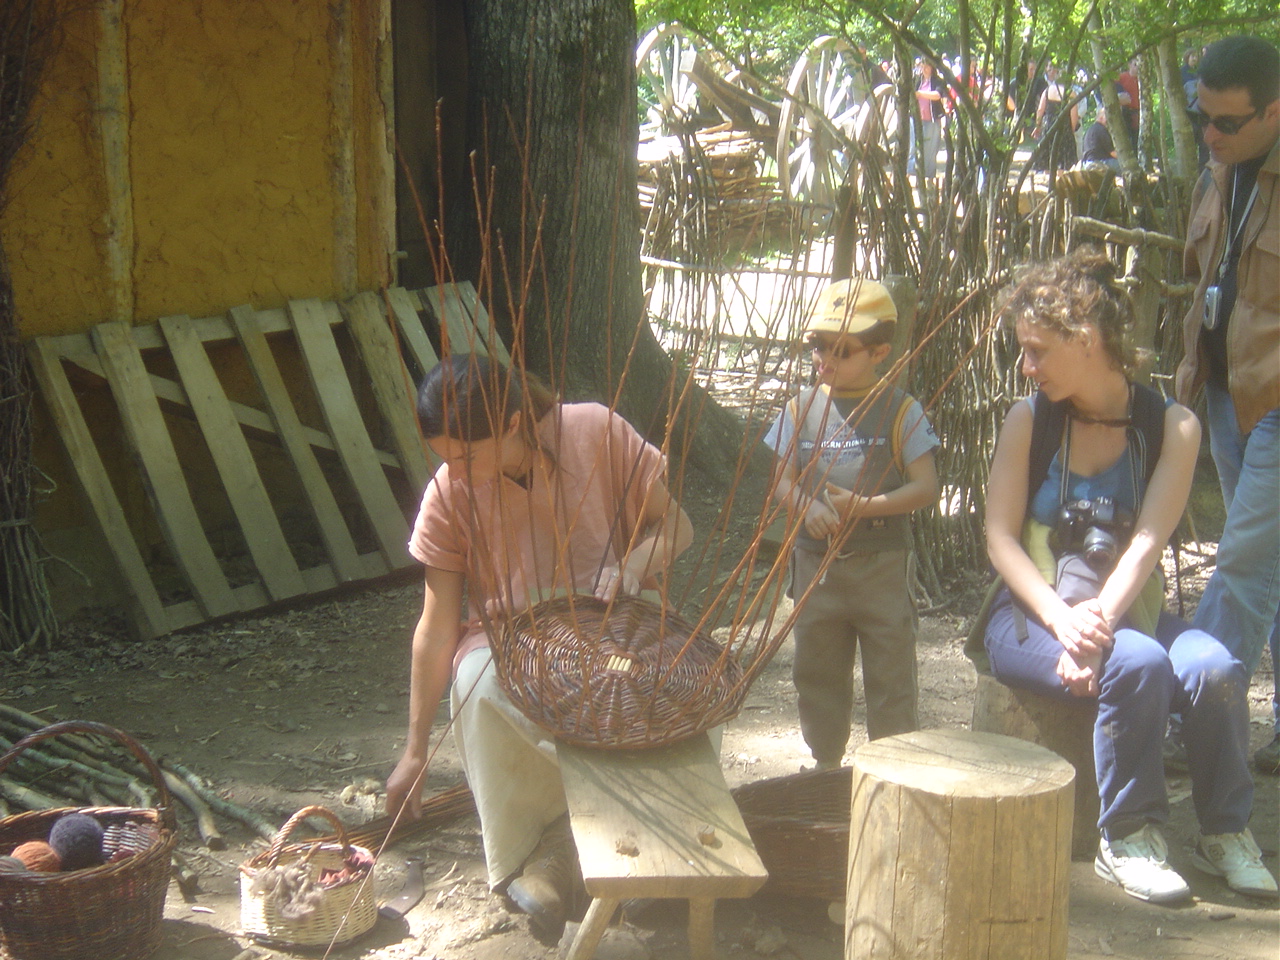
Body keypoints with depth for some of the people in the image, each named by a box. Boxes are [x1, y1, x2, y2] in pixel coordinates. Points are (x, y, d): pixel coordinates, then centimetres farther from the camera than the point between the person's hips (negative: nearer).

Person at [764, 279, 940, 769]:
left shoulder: (900, 411, -5)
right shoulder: (802, 407, 4)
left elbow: (926, 486, -9)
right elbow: (782, 479, 5)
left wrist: (865, 506, -21)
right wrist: (807, 506, -16)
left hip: (881, 566, -4)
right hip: (815, 563, 4)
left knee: (890, 679, 2)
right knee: (817, 674, 14)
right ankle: (826, 767, 30)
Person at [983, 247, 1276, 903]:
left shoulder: (1171, 427, -1)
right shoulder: (1029, 420, -1)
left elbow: (1147, 541, -12)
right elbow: (1000, 538, -7)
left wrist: (1099, 622, -28)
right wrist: (1062, 620, -23)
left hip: (1127, 611, 2)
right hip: (1033, 614, -1)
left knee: (1215, 669, -28)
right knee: (1137, 665, -31)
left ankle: (1224, 834, -6)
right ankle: (1127, 839, -13)